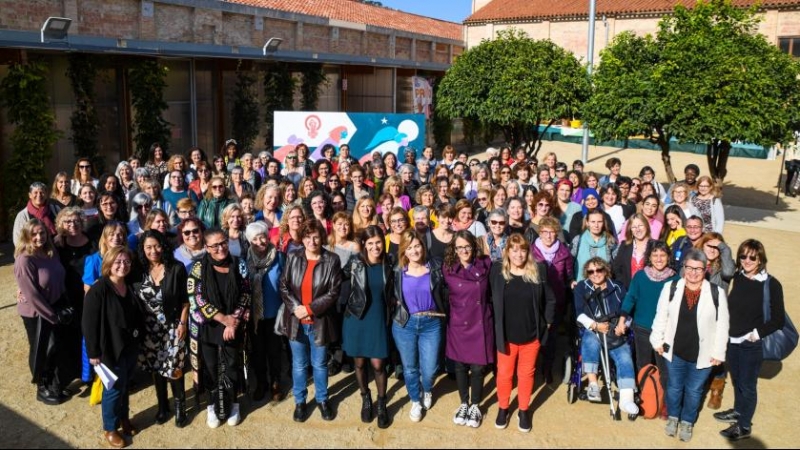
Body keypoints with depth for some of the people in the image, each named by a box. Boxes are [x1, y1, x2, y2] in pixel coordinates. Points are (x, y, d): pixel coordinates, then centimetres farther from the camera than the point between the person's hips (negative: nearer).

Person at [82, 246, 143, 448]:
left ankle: (124, 418, 40)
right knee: (114, 388, 6)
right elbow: (89, 324, -18)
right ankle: (110, 429, 26)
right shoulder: (98, 290, -19)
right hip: (111, 349, -6)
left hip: (131, 347, 6)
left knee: (125, 385, 20)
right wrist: (94, 352, -17)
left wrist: (138, 335, 12)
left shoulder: (131, 287, 2)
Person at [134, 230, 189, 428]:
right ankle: (162, 406, 30)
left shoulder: (176, 268, -9)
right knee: (156, 368, 13)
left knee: (173, 368, -1)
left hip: (172, 327, -3)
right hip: (150, 329, 3)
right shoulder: (140, 270, -1)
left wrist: (183, 323, -9)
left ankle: (180, 406, 19)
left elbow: (185, 299, -5)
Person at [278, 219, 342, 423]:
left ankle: (322, 400, 33)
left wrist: (309, 308, -16)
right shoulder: (293, 257, -1)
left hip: (319, 321, -1)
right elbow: (284, 286, 0)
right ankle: (300, 401, 30)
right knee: (299, 364, 14)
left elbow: (333, 292, -10)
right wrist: (295, 308, -14)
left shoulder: (332, 260, -8)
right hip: (296, 320, 1)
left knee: (319, 364, 14)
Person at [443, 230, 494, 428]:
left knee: (477, 367, 6)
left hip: (480, 324, 0)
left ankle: (475, 406, 28)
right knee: (460, 366, 13)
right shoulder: (448, 269, -7)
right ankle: (464, 403, 34)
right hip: (458, 325, 1)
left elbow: (491, 292, 6)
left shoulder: (485, 265, -5)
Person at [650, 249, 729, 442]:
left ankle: (687, 421, 41)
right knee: (674, 386, 20)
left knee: (694, 391, 18)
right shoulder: (671, 288, -8)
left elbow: (722, 326, -6)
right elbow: (661, 317, 0)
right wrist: (658, 341, 1)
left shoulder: (717, 293, -13)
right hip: (675, 351, 1)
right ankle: (673, 417, 44)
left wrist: (718, 352, -5)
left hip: (702, 354, -1)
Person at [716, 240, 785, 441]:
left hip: (752, 344, -4)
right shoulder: (738, 277, -2)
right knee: (736, 381, 21)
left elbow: (778, 320, -11)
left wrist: (757, 333, -17)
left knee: (747, 385, 10)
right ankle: (738, 412, 43)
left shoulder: (771, 284, -15)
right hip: (732, 340, 5)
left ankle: (744, 426, 26)